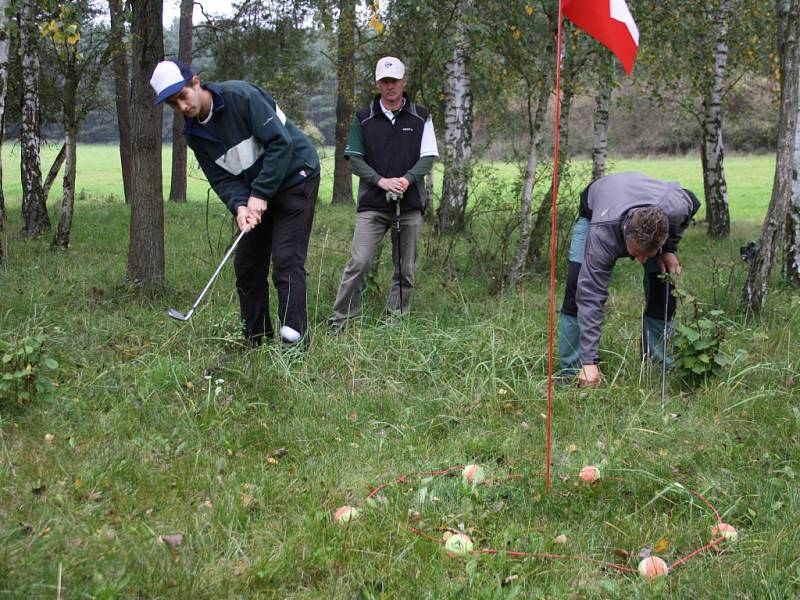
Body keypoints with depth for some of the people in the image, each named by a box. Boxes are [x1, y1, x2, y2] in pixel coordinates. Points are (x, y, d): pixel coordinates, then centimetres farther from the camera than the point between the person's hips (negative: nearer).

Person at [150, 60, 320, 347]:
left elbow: (281, 143, -24)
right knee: (246, 265, 6)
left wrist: (260, 194, -24)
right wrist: (239, 205, -23)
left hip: (295, 176, -7)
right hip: (255, 195, 7)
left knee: (286, 261, -15)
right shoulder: (194, 134, 0)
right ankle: (257, 342, 16)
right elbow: (221, 178, -2)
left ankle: (295, 341, -14)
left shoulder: (241, 96, -21)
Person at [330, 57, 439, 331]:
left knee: (406, 270, 4)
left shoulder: (420, 117, 8)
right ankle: (339, 323, -5)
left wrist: (407, 179, -15)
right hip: (372, 204, -1)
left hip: (410, 205, 2)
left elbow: (428, 157, 4)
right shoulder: (363, 118, 7)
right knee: (359, 263, -11)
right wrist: (381, 180, -12)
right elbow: (354, 158, 4)